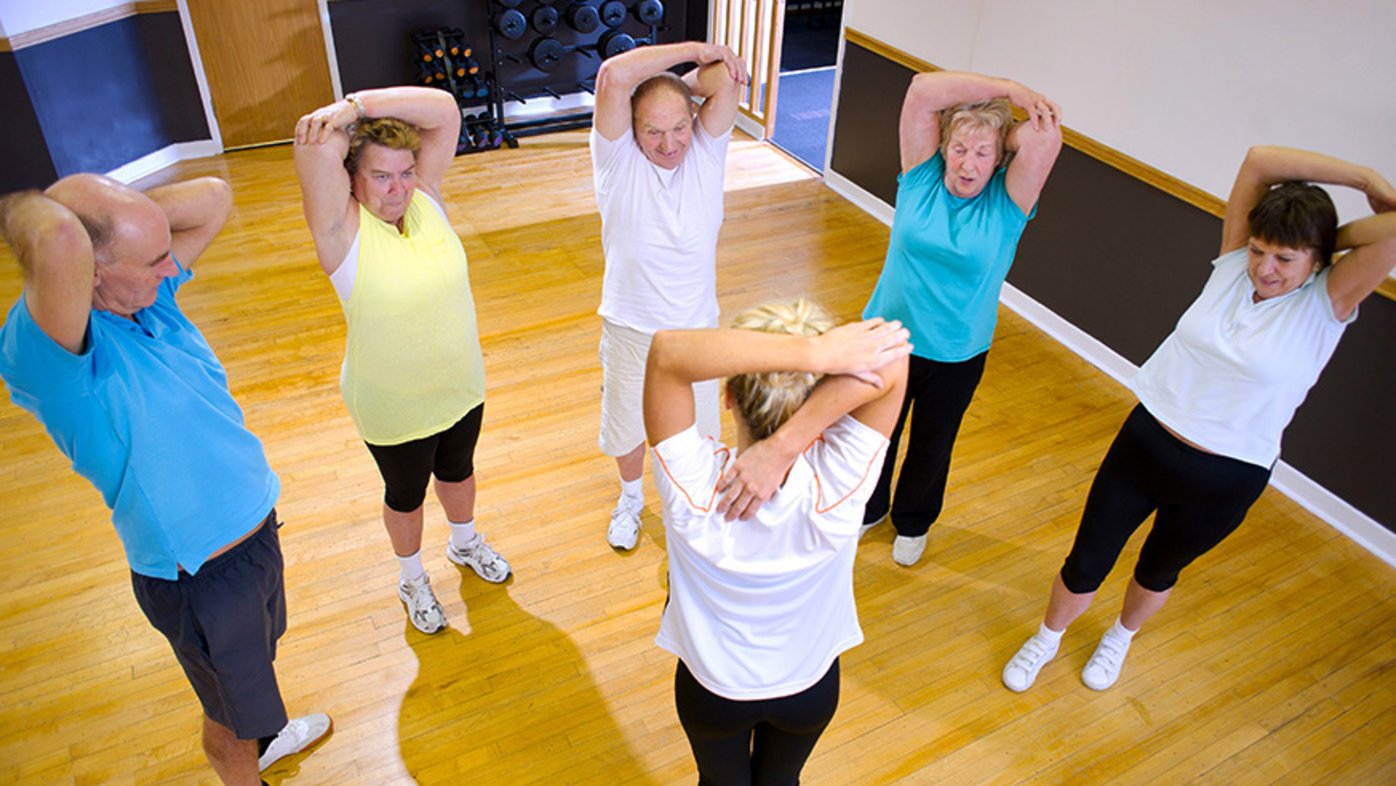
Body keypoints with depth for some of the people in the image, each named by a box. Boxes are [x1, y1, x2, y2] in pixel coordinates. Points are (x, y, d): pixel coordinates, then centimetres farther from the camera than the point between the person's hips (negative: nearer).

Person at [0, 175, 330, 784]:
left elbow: (213, 196, -1)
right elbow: (59, 242, -53)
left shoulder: (149, 295, -7)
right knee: (230, 720, 19)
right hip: (200, 577, -8)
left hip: (257, 529, 8)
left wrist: (108, 202, -12)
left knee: (256, 660, 36)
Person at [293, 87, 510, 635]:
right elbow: (317, 142, -39)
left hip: (461, 387, 4)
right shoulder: (341, 228, -21)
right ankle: (412, 579, 48)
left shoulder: (424, 197, -9)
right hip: (393, 408, -4)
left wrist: (360, 104, -25)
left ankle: (465, 544, 58)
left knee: (458, 470, 28)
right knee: (405, 495, 20)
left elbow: (444, 109, -19)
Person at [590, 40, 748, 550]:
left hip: (697, 327, 1)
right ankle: (631, 497, 53)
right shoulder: (618, 161, -18)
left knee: (695, 431, 21)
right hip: (629, 330, -1)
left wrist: (684, 84, -11)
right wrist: (695, 50, -25)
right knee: (626, 427, 22)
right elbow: (613, 75, -33)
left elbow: (728, 78, -26)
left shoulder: (706, 153, -11)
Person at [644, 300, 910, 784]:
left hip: (712, 687, -1)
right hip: (810, 686, 1)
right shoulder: (834, 488, -38)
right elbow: (890, 359, -40)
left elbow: (667, 350, -47)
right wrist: (786, 445, -47)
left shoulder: (696, 487, -40)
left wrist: (816, 352, -52)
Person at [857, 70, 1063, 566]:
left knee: (931, 446, 21)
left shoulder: (1008, 202, -13)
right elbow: (922, 91, -22)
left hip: (957, 354, 0)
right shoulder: (921, 175, -12)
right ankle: (869, 509, 50)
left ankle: (913, 522, 49)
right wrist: (1008, 88, -20)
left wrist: (1015, 115, -12)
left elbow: (1047, 138, -31)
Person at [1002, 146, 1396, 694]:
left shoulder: (1327, 303, -12)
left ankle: (1120, 638, 56)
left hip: (1223, 482, -1)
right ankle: (1046, 639, 41)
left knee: (1159, 570, 24)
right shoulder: (1234, 264, -6)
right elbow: (1259, 161, -15)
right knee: (1086, 563, 11)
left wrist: (1337, 234, -10)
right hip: (1144, 442, 1)